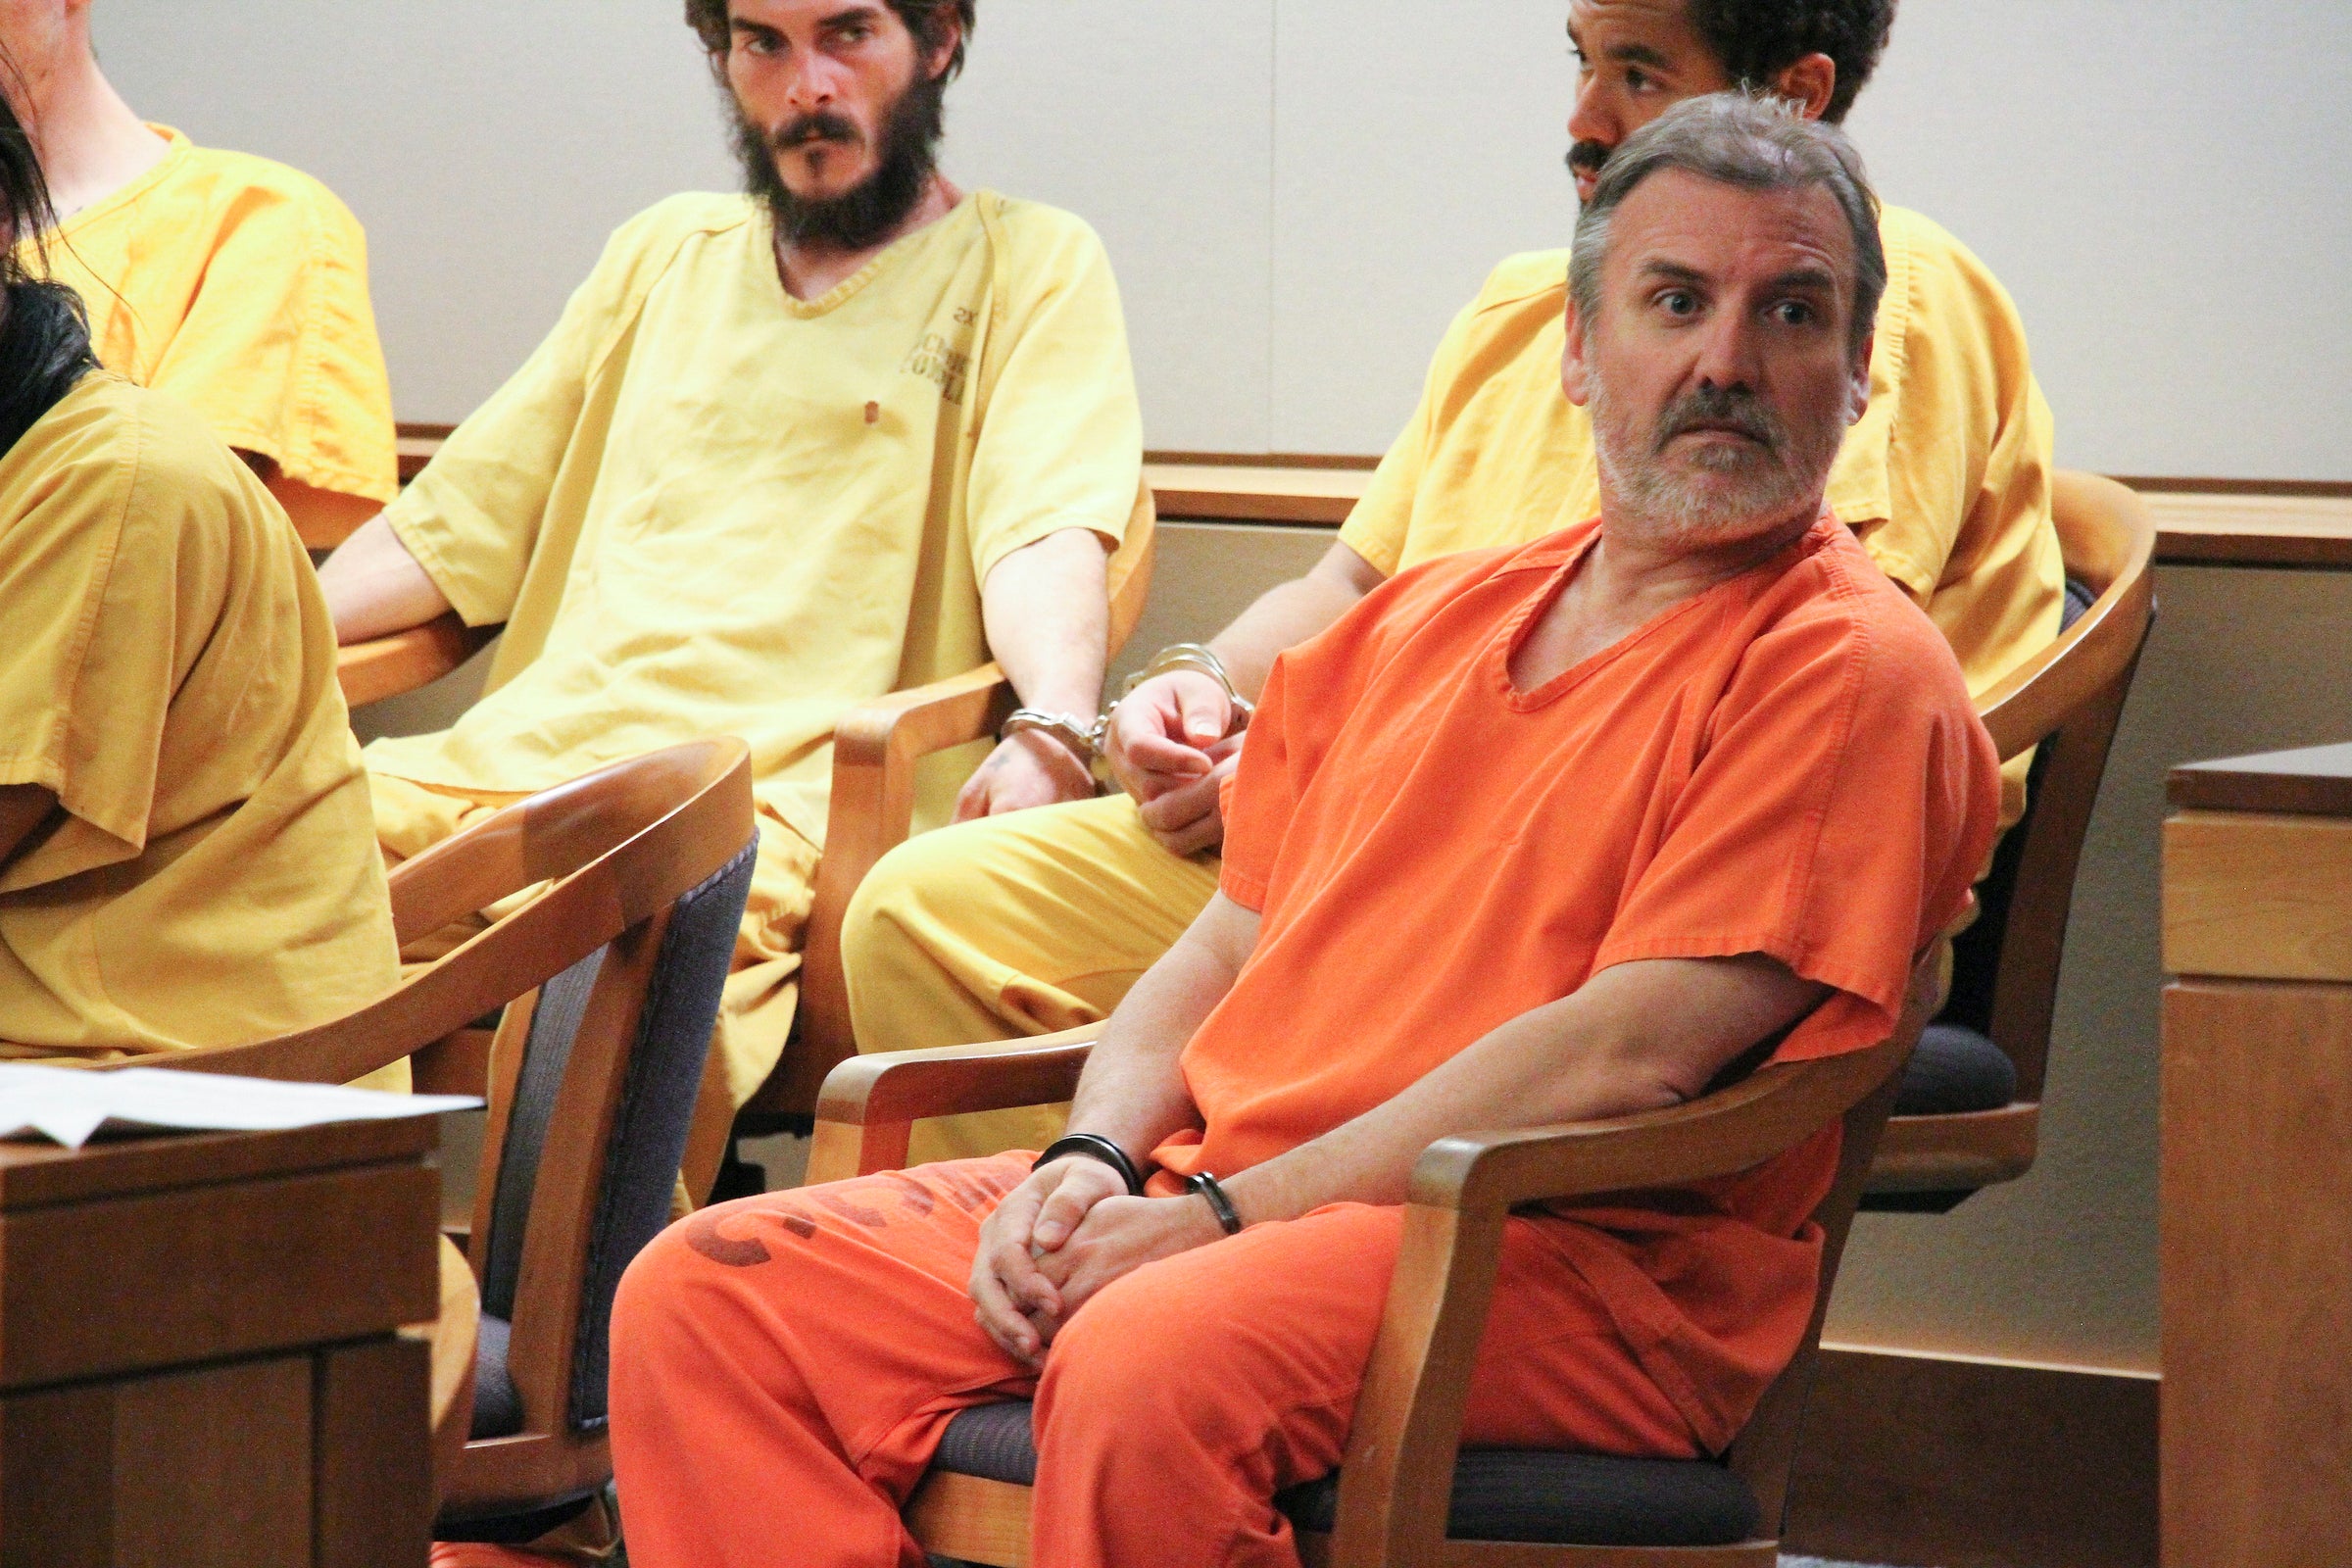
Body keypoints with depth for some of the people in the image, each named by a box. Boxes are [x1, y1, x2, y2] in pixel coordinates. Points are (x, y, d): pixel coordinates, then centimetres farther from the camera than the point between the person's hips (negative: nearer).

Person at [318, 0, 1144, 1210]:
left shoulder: (1028, 267, 12)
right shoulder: (668, 252, 28)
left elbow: (1046, 536, -4)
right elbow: (457, 524, 30)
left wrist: (1054, 731, -26)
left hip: (775, 797, -5)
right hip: (511, 764, 6)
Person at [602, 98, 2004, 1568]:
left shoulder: (1855, 673, -4)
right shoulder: (1422, 618, 21)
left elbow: (1627, 1054, -14)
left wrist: (1223, 1216, -15)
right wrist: (1096, 1161, 0)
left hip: (1570, 1257, -8)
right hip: (1208, 1196, 8)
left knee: (1150, 1367, -38)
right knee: (704, 1295, -8)